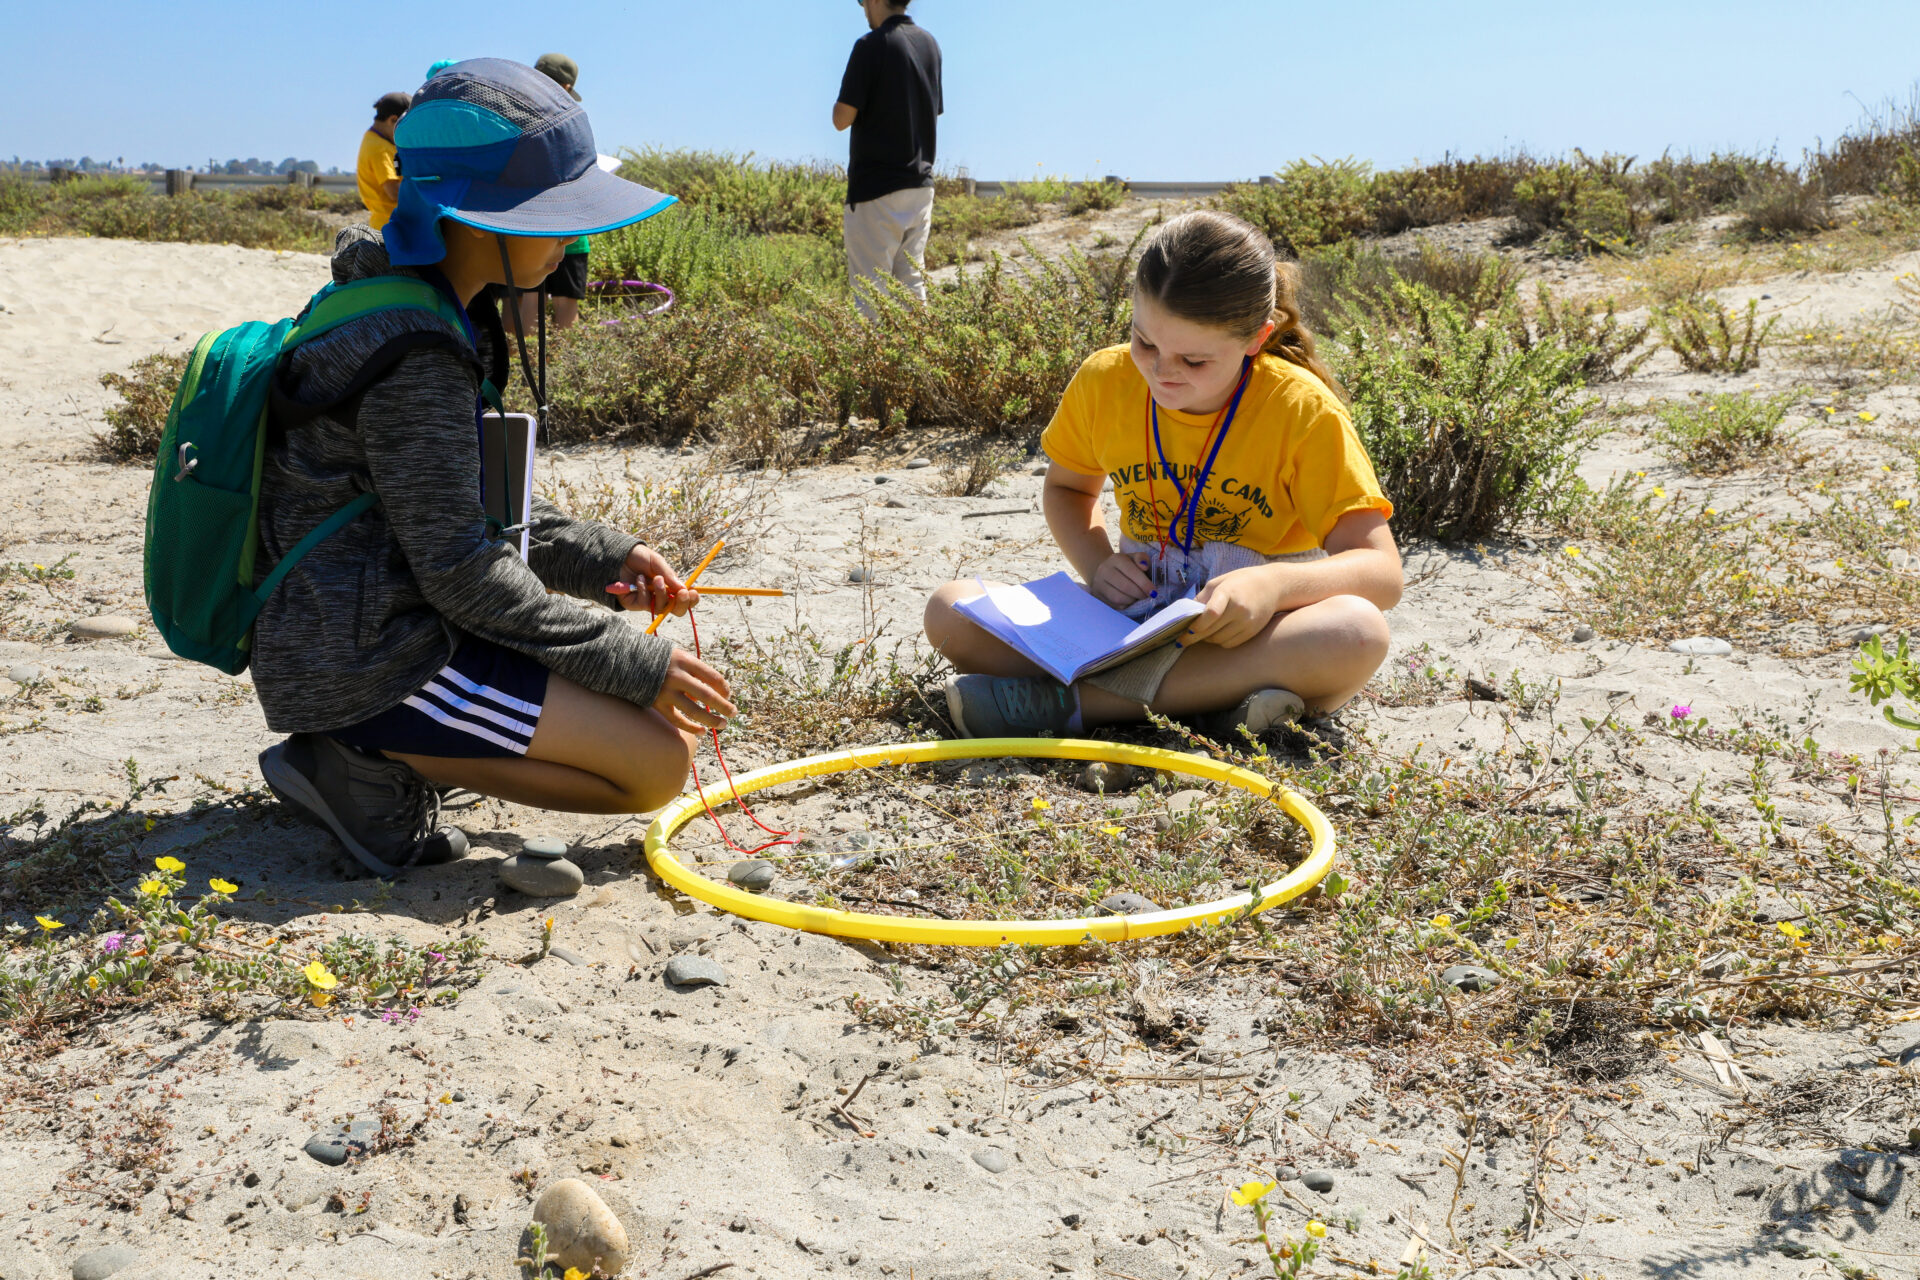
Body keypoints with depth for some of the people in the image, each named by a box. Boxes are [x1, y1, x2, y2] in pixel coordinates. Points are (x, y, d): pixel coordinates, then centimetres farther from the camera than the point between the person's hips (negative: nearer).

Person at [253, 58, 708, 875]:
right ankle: (369, 769, -6)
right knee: (657, 762, -13)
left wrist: (605, 559, 6)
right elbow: (461, 569, -21)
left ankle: (378, 749, 11)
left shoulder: (444, 317, 8)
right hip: (365, 661, -10)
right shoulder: (417, 358, -23)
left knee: (667, 712, 17)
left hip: (391, 618, 10)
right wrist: (635, 663, -16)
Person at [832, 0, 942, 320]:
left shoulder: (871, 45, -12)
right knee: (912, 285, 10)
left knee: (869, 291, -5)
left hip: (877, 188, -7)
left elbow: (842, 118, -12)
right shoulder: (930, 45, 10)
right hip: (921, 183, 7)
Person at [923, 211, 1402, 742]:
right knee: (949, 610, -15)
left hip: (1251, 632, -2)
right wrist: (1096, 563, -5)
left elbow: (1381, 571, -17)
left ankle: (1071, 700, -33)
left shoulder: (1303, 411, -14)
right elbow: (1066, 486, 17)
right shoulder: (1104, 381, -4)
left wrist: (1276, 582, -37)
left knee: (1358, 630, -39)